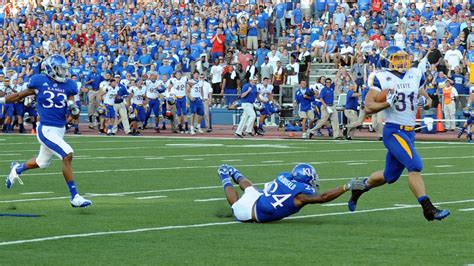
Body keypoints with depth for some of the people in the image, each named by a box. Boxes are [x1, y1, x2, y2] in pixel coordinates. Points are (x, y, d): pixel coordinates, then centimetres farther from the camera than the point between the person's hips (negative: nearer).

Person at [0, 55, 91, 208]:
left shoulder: (68, 86, 4)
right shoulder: (40, 82, -7)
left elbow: (75, 116, 5)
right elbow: (19, 96, 8)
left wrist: (74, 109, -17)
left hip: (60, 130, 6)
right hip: (46, 130, -6)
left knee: (42, 162, 22)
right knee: (68, 155, -21)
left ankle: (17, 169, 52)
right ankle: (74, 196, -16)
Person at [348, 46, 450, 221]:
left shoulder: (415, 76, 9)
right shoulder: (381, 79, -7)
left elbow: (426, 98, 23)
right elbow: (368, 107, -9)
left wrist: (425, 101, 0)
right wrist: (388, 102, -23)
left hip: (409, 132, 7)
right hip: (393, 131, -7)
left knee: (390, 176, 15)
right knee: (415, 166, -22)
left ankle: (359, 187, 39)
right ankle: (428, 209, -22)